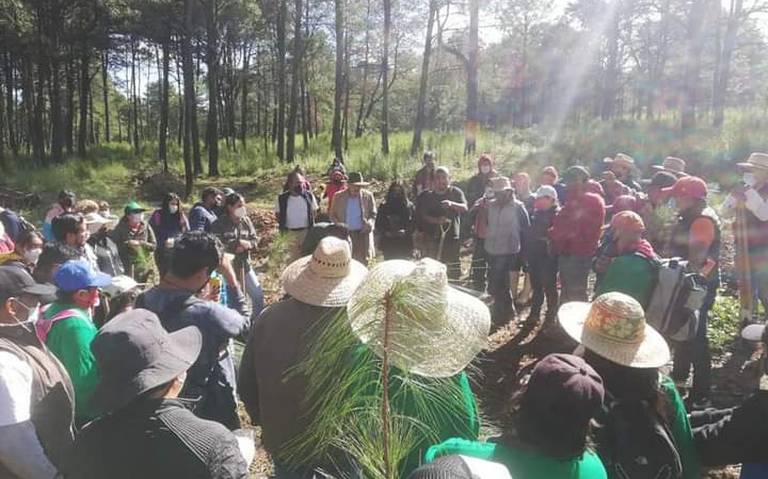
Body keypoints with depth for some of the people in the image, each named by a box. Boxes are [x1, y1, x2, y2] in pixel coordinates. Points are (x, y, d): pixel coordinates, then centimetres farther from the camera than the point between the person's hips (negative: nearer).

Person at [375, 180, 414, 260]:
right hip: (388, 243, 1)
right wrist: (385, 232, -8)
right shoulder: (384, 206, 9)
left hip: (403, 243, -1)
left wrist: (405, 232, -13)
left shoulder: (409, 206, 6)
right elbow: (378, 224, 8)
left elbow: (413, 224, 3)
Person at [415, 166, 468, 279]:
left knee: (453, 270, 1)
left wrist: (452, 204, -30)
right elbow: (423, 215, 3)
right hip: (433, 237, 1)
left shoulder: (456, 192, 4)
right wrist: (436, 220, -17)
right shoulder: (428, 196, 10)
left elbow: (464, 208, -10)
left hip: (452, 237, -1)